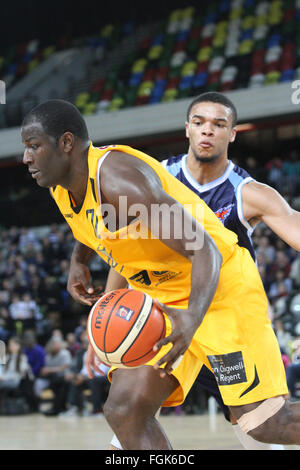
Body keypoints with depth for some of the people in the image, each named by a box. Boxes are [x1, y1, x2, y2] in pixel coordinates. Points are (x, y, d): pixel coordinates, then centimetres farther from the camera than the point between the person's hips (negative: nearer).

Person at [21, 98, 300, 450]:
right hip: (162, 298, 9)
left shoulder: (119, 180, -27)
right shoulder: (62, 186, 1)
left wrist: (193, 317, -46)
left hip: (220, 285, -9)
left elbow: (206, 251, -31)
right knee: (124, 408, -7)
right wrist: (78, 260, 14)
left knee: (266, 424, -11)